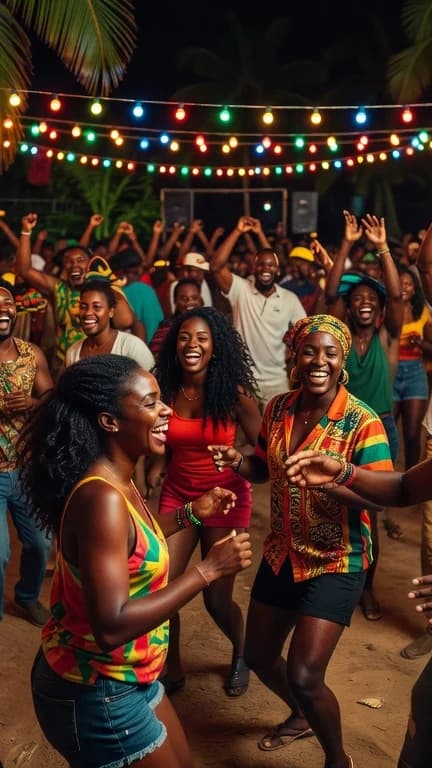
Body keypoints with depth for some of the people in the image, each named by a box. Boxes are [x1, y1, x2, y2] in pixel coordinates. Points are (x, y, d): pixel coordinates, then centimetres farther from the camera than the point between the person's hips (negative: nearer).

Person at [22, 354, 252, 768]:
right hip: (95, 695, -9)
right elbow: (112, 626, -34)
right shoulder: (101, 497, -29)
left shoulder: (115, 481, -1)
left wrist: (191, 513, 12)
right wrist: (209, 568, -28)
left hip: (125, 677, 9)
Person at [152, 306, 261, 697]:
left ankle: (241, 653, 37)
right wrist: (152, 475, -7)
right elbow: (159, 447, 9)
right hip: (177, 495, 3)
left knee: (217, 598, 2)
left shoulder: (234, 392, -13)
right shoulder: (165, 390, -5)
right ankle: (172, 668, 21)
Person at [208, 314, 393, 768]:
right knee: (258, 656, 18)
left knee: (304, 675, -11)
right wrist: (238, 462, -12)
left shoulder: (362, 422, -19)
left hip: (336, 561, -6)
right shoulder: (278, 408, -2)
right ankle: (301, 715, 51)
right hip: (282, 553, 6)